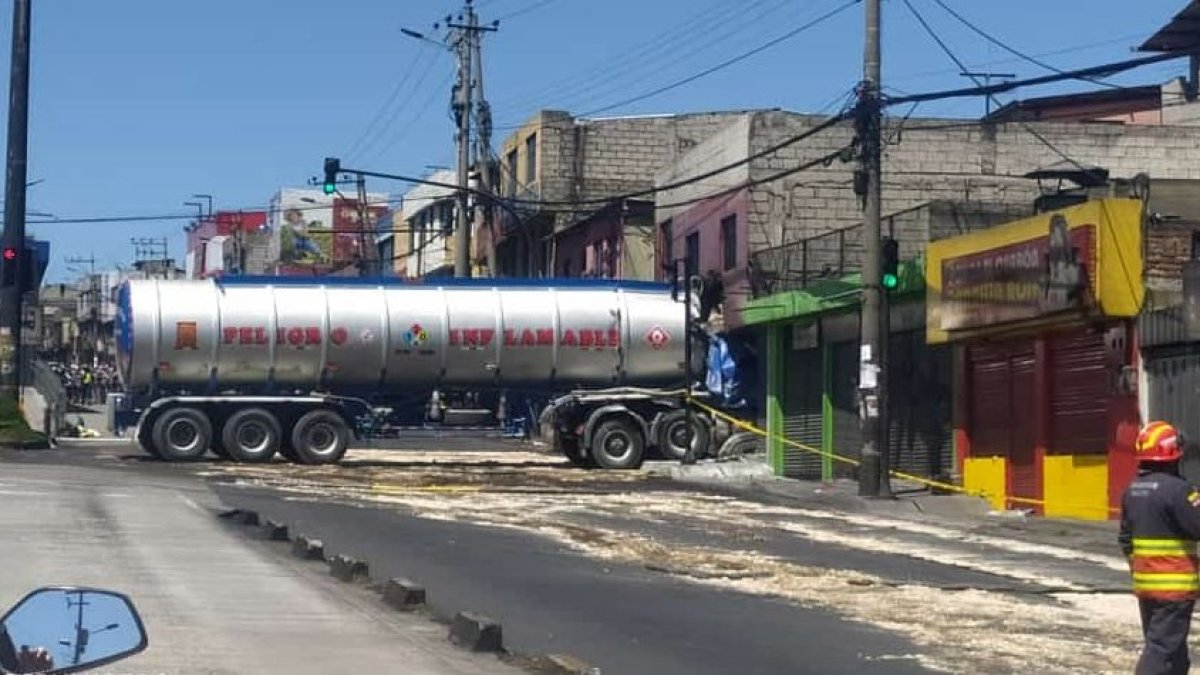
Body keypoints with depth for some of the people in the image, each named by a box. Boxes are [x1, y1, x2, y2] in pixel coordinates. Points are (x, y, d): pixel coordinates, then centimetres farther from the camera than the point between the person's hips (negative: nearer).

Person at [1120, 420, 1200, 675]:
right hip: (1175, 585, -8)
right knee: (1164, 648, -7)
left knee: (1157, 642, 18)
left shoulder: (1132, 490, 9)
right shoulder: (1176, 489, -18)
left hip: (1144, 583, 8)